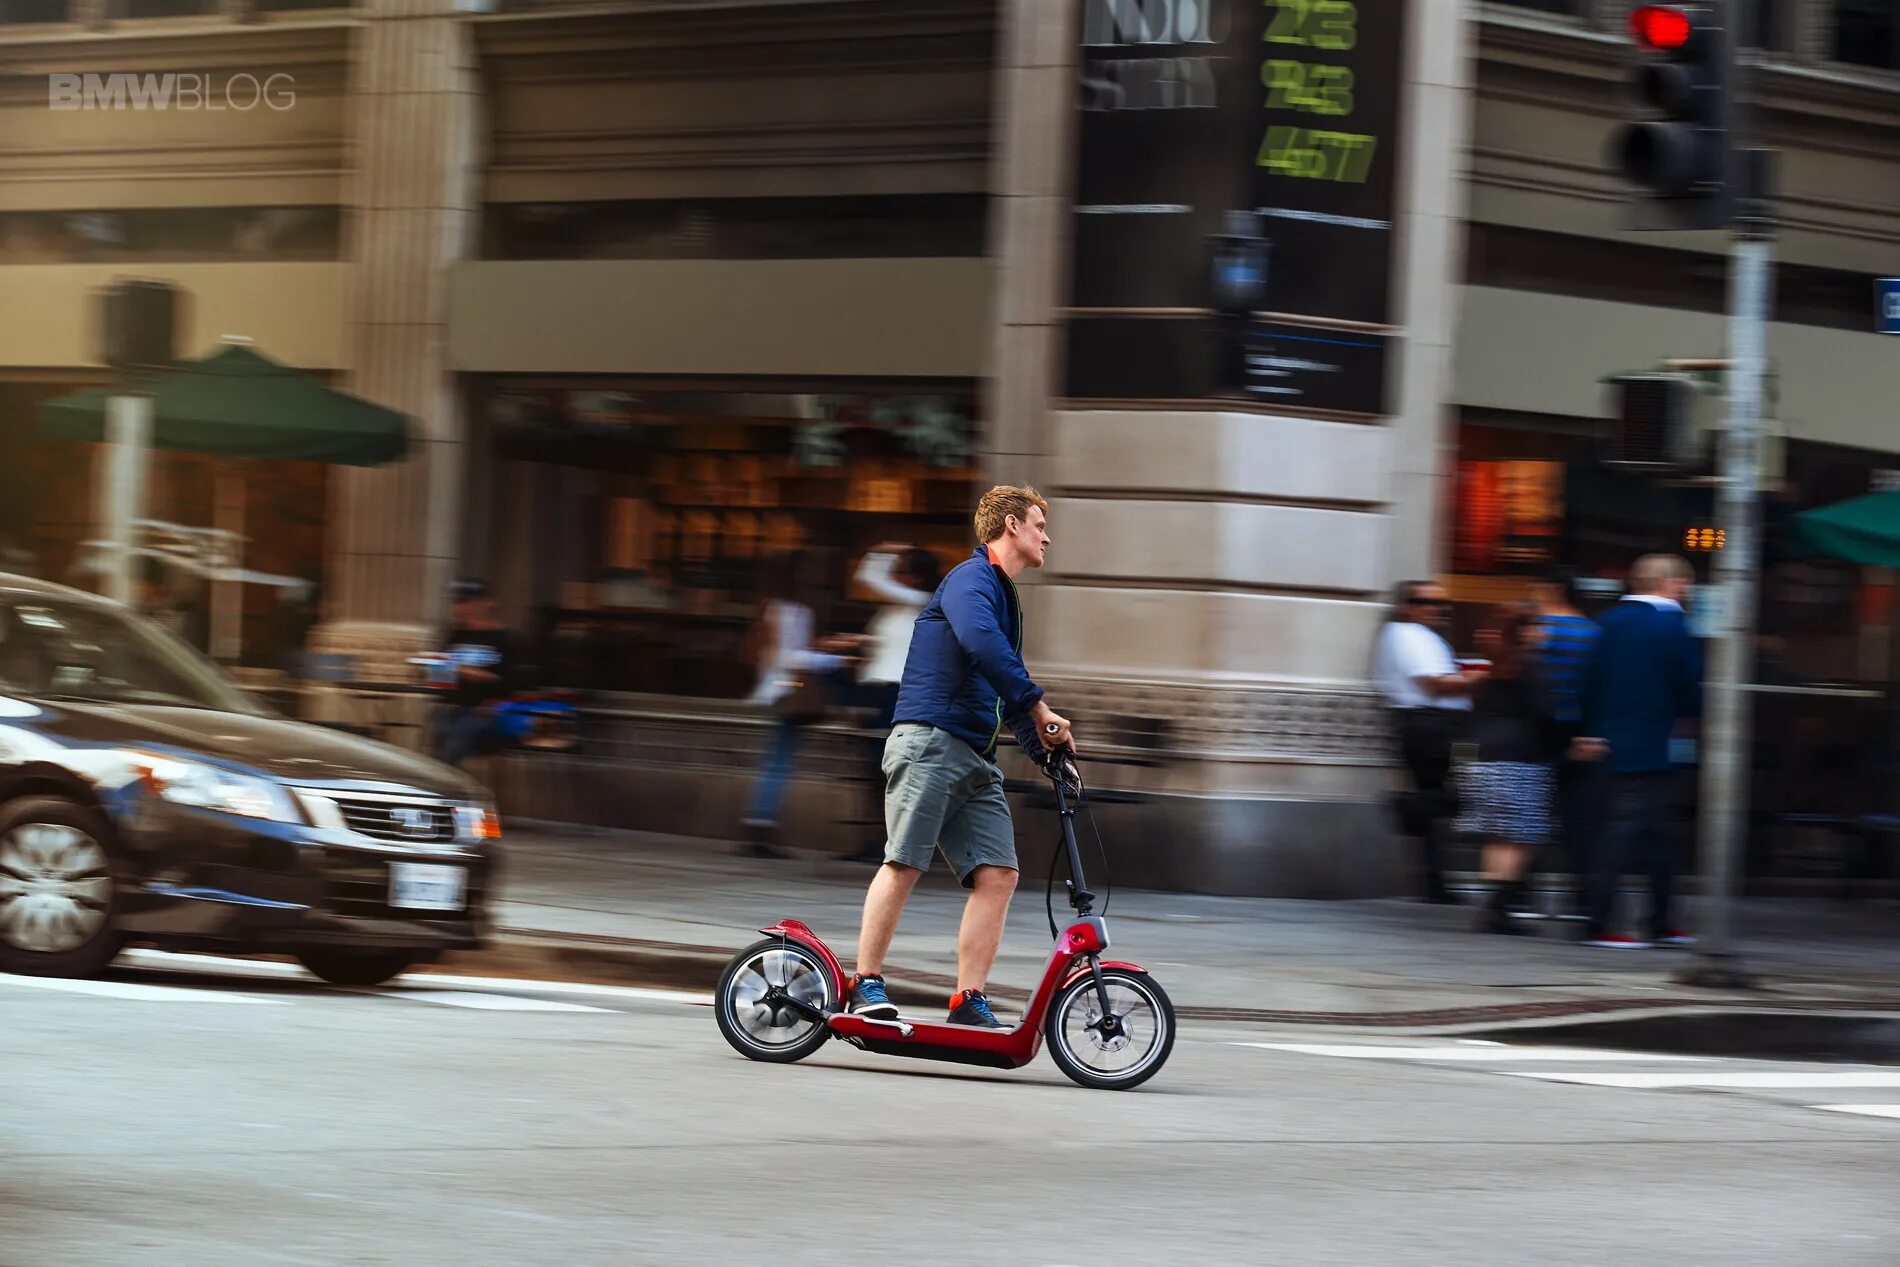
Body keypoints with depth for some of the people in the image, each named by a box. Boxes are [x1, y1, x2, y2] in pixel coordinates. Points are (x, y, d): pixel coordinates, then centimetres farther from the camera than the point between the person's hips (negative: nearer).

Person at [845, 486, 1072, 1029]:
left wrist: (1043, 745, 16)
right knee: (904, 862, -12)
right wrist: (1038, 709, -24)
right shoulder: (971, 578, -4)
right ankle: (865, 985, -5)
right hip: (930, 739, -9)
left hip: (976, 758, 9)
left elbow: (1007, 694, 32)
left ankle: (970, 1001, -3)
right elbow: (978, 641, -26)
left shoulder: (1004, 597, 26)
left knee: (997, 874, -3)